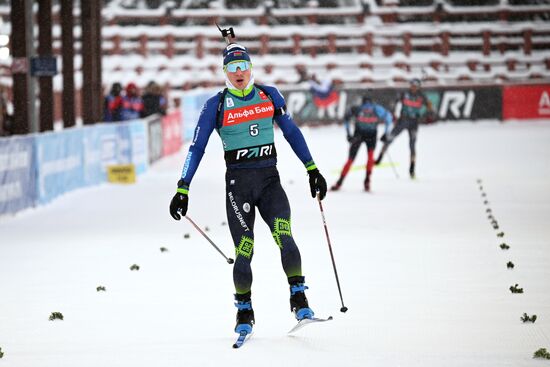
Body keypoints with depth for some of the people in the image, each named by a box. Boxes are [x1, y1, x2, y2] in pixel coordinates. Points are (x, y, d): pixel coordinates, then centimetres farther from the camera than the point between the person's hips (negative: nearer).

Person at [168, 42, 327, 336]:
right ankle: (244, 312, 9)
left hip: (270, 179, 1)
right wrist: (182, 190, -4)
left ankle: (299, 300, -15)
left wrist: (312, 169, 15)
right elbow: (197, 147, 1)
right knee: (244, 250, -9)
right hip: (238, 182, -1)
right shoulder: (216, 105, 0)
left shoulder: (269, 96, 6)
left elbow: (291, 132, 16)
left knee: (283, 237, -21)